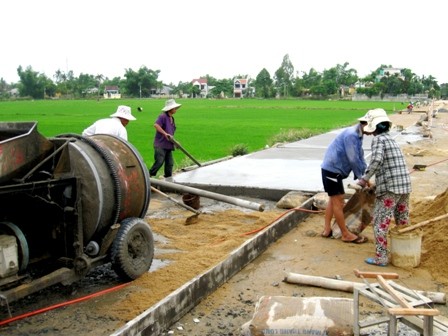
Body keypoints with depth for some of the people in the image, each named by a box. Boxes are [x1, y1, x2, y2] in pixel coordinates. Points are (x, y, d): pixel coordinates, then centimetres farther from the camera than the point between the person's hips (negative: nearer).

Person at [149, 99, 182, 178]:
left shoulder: (172, 118, 19)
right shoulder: (163, 116, -9)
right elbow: (156, 125, -24)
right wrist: (165, 133, -26)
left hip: (168, 145, 9)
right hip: (160, 145, -9)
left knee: (169, 163, 8)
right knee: (159, 162, -16)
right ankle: (148, 176, -7)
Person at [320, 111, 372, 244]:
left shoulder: (357, 135, 12)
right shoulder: (351, 135, -21)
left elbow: (360, 157, 15)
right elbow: (353, 159, -21)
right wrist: (361, 176, -9)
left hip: (334, 169, 11)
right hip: (332, 169, -11)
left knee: (333, 200, 18)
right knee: (338, 201, -3)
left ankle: (327, 230, 25)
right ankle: (346, 234, 5)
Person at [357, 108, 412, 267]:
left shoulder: (378, 139, -7)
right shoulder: (391, 139, 18)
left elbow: (377, 160, -23)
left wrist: (364, 179, -15)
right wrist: (369, 177, 26)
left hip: (389, 188, -8)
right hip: (405, 186, 8)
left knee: (380, 222, 0)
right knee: (403, 222, 20)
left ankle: (381, 257, 2)